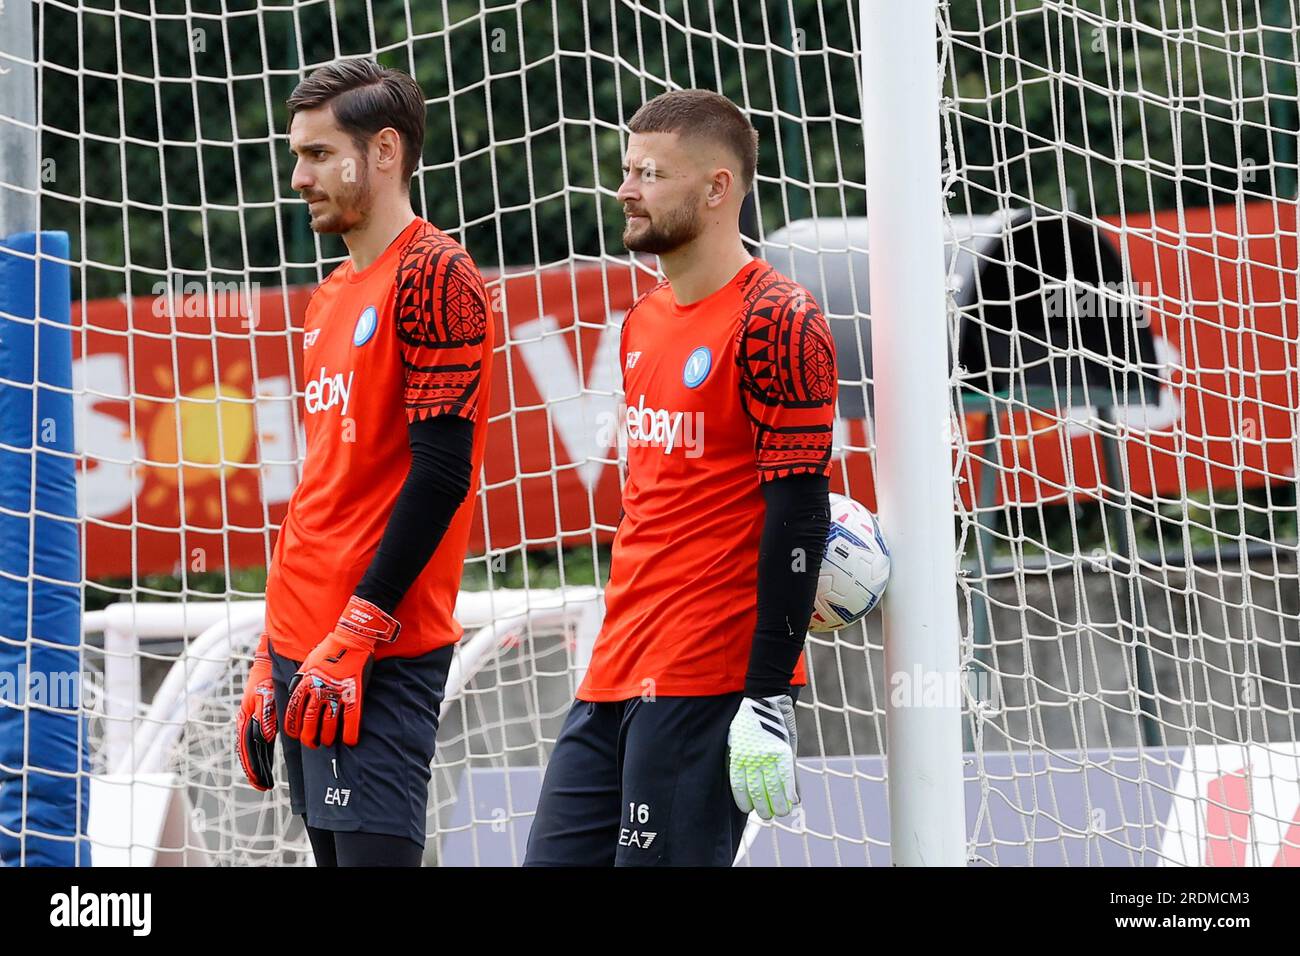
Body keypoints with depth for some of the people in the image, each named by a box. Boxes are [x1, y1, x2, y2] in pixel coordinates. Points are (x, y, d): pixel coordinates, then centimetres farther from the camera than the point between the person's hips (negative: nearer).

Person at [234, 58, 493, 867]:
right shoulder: (331, 298, 18)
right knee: (332, 851, 8)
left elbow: (440, 473, -16)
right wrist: (272, 656, 19)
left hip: (382, 657, -9)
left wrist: (355, 635, -19)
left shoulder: (434, 277, -9)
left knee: (371, 851, -15)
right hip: (305, 649, 9)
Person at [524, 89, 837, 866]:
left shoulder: (777, 322, -11)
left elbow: (798, 518, -16)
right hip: (616, 678, 9)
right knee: (556, 858, 5)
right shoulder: (643, 323, 16)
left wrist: (768, 695, -20)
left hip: (711, 685, -9)